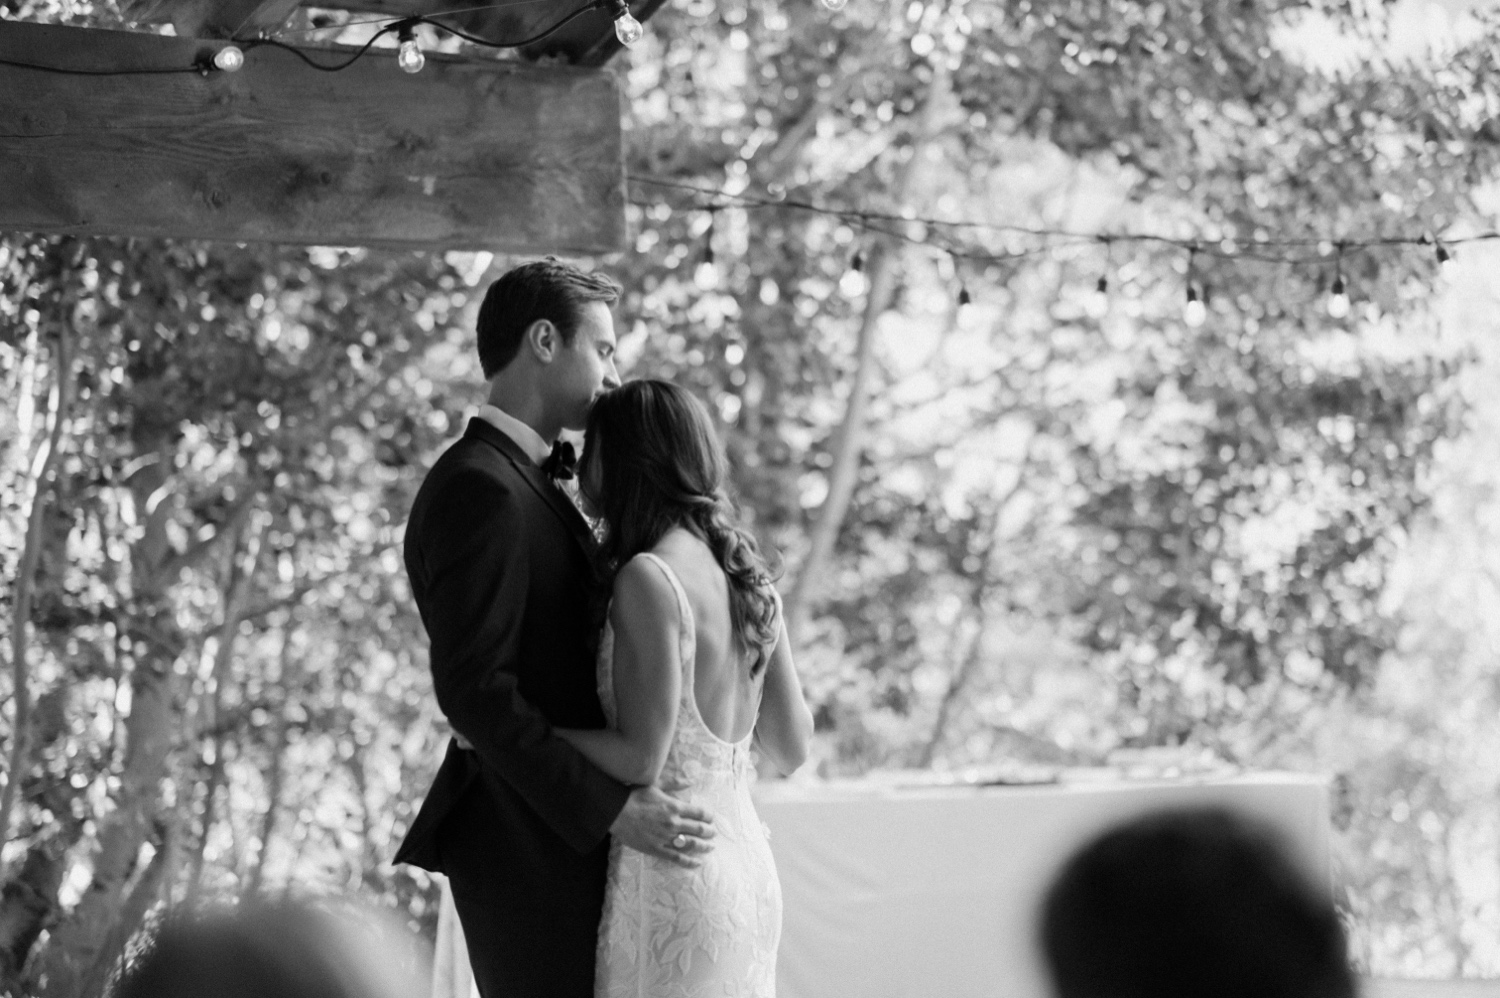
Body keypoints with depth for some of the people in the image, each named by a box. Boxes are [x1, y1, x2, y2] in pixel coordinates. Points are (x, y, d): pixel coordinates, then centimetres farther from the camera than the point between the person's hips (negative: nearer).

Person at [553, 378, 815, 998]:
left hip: (669, 877, -8)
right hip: (745, 862, 8)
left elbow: (641, 760, -17)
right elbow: (790, 749, 12)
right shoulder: (746, 575, 8)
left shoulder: (648, 579, -15)